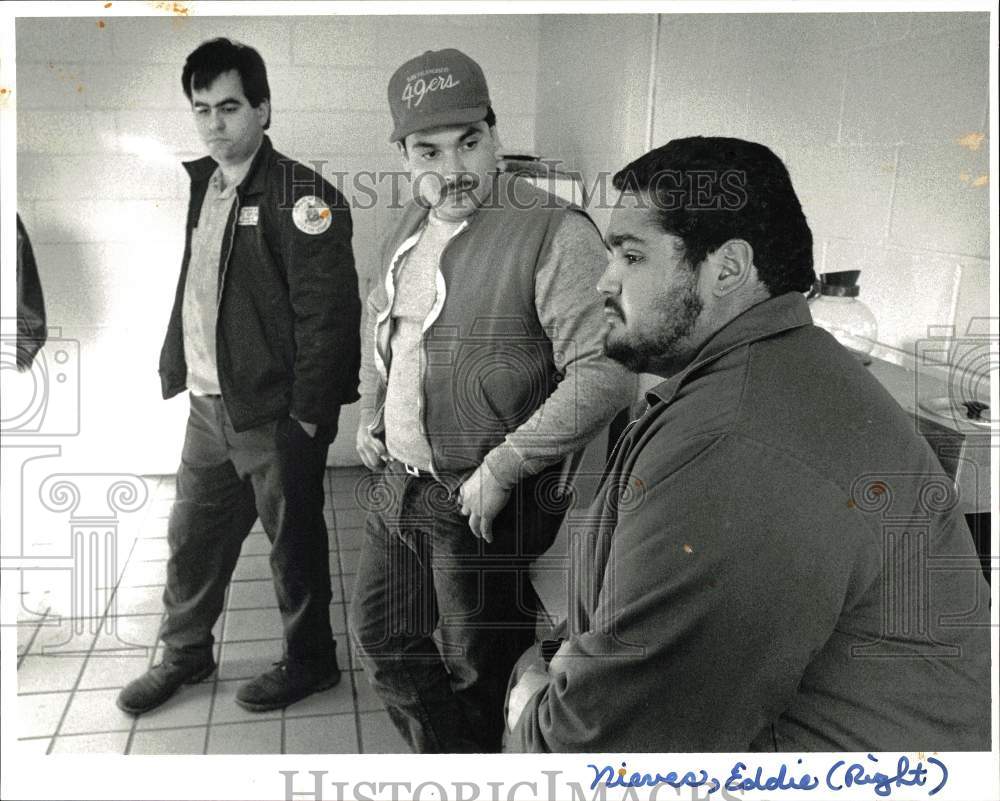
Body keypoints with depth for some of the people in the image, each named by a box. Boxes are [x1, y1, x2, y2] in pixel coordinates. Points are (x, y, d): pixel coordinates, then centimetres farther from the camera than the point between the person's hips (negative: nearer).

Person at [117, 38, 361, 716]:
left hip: (275, 414, -7)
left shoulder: (302, 196, -14)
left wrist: (308, 417, -18)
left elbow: (327, 313, -17)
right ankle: (185, 653, 39)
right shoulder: (197, 185, 10)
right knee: (192, 537, 18)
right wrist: (174, 371, 13)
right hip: (209, 406, 7)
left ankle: (311, 662, 28)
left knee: (294, 543, 8)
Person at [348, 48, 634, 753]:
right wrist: (370, 412, 15)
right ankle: (442, 753, 45)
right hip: (399, 481, 8)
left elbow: (607, 374, -29)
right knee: (382, 635, 22)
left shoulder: (554, 232, -21)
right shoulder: (413, 221, 6)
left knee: (479, 671, 10)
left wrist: (502, 468, -24)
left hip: (487, 503, -8)